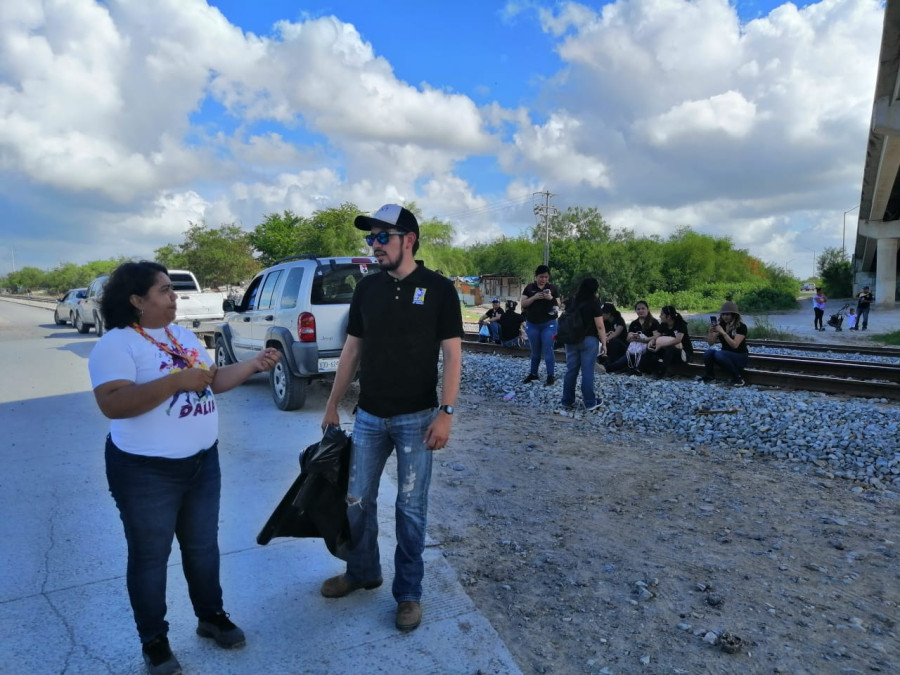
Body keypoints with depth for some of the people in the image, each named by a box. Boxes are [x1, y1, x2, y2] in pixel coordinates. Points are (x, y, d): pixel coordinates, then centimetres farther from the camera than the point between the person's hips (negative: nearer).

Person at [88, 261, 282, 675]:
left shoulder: (184, 336, 9)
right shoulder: (116, 344, -15)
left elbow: (214, 381, 12)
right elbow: (113, 404, -27)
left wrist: (254, 365, -1)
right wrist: (178, 380, -31)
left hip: (202, 462, 7)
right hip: (146, 471, -7)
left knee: (203, 546, 20)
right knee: (150, 557, 11)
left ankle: (211, 616, 40)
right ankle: (154, 641, 31)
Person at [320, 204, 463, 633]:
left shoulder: (439, 289, -7)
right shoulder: (366, 288, 5)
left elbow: (452, 355, -8)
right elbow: (352, 349, 10)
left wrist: (445, 412, -16)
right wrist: (332, 405, 9)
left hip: (416, 419, -4)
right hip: (369, 417, 4)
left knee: (410, 508, 7)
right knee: (357, 501, 14)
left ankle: (408, 592, 25)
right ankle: (362, 572, 38)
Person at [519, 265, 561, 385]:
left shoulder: (552, 288, 1)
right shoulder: (529, 288, 2)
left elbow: (559, 305, 2)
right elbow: (522, 304, -5)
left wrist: (551, 298, -18)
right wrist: (534, 297, -19)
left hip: (549, 324, -2)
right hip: (532, 324, 2)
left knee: (548, 350, -4)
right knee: (535, 351, 13)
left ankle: (551, 375, 4)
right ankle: (533, 373, 24)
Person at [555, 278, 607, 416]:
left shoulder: (571, 302, 6)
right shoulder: (594, 304, -9)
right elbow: (600, 326, -11)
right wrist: (604, 343, -2)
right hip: (589, 340, -5)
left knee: (571, 371, 9)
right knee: (587, 372, 1)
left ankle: (566, 402, 13)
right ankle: (589, 403, 10)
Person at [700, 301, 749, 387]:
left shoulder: (741, 326, -12)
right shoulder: (720, 325, 4)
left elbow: (734, 345, -23)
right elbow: (711, 343, 0)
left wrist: (723, 332, -31)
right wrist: (711, 331, -17)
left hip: (740, 357, -4)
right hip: (725, 355, 4)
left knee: (719, 354, -34)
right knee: (708, 352, -26)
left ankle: (738, 377, -17)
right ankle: (709, 376, -3)